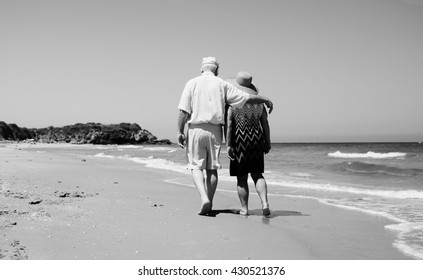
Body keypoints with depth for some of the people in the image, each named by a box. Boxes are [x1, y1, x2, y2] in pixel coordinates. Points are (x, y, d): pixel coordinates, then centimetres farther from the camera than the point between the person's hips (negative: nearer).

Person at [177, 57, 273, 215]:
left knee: (196, 167, 4)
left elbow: (184, 110, -6)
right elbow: (247, 98, 3)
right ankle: (209, 206, 14)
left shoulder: (192, 83, 2)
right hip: (215, 131, 2)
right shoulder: (222, 85, 5)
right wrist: (266, 100, 17)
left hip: (196, 129, -1)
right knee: (212, 168, 10)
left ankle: (204, 198, -16)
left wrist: (180, 132, -4)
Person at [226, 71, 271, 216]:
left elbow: (229, 125, -13)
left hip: (240, 141, -3)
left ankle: (244, 208, 12)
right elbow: (265, 124, 5)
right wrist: (267, 142, 12)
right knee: (257, 175, 11)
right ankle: (265, 203, -6)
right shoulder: (259, 103, 5)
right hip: (256, 141, 3)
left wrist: (228, 145, -12)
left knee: (242, 178, 6)